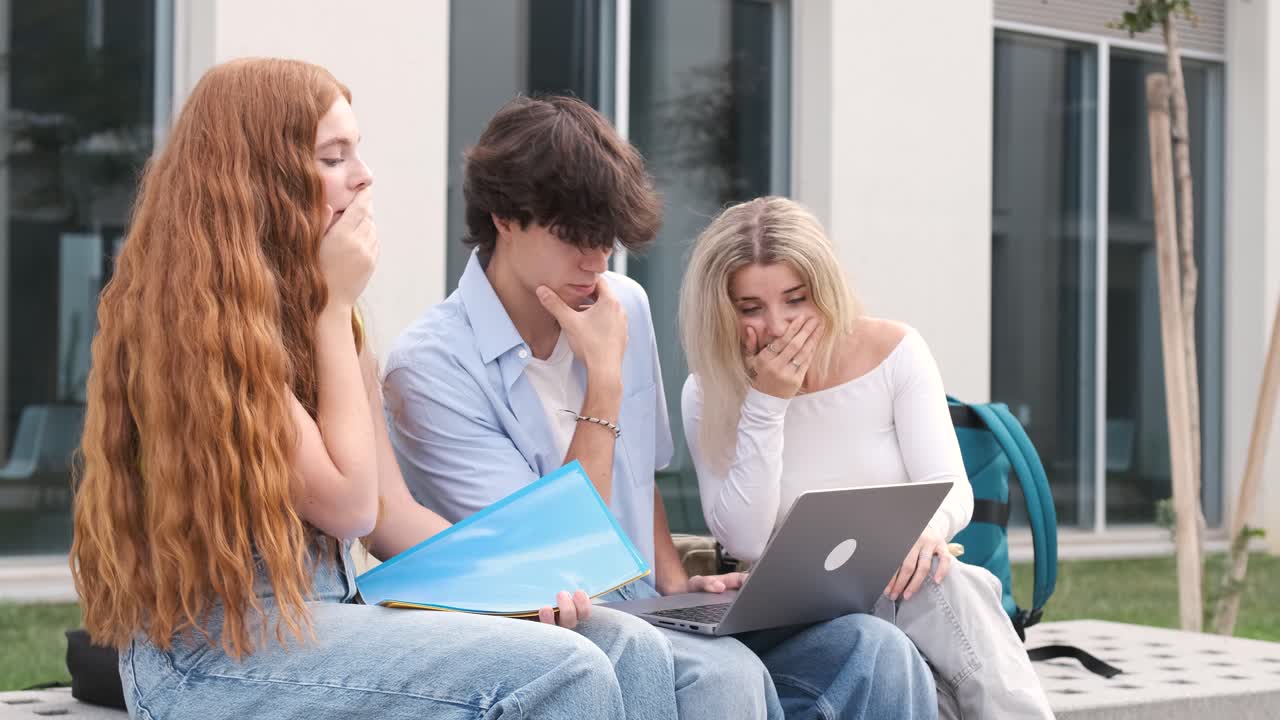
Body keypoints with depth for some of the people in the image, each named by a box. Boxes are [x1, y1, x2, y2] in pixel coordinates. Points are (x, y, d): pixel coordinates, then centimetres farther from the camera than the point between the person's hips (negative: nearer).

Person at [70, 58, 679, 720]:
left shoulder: (303, 310, 13)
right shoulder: (197, 318, -14)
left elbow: (391, 513, 12)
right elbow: (347, 502, -14)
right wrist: (336, 306, -9)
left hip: (324, 616, 8)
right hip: (219, 647, -8)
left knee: (632, 656, -9)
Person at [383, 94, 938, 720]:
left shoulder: (625, 306, 9)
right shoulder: (431, 366, -13)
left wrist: (674, 583, 6)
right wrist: (604, 380, -14)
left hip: (642, 611, 7)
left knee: (872, 651, -18)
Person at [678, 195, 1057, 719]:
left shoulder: (893, 352, -3)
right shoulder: (709, 394, -5)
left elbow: (950, 486, -7)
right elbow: (744, 542, -13)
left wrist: (929, 525, -32)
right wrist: (766, 404, -20)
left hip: (901, 587, 2)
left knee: (942, 580, -35)